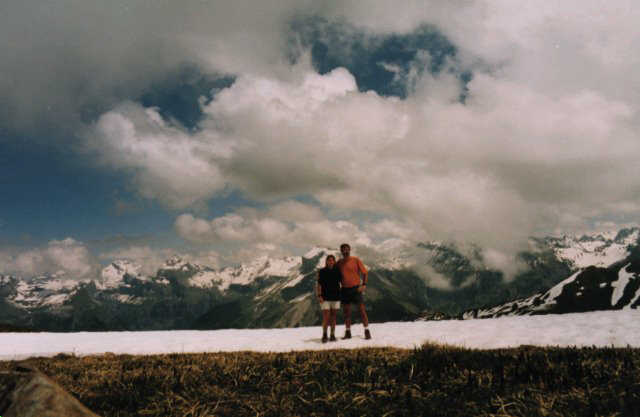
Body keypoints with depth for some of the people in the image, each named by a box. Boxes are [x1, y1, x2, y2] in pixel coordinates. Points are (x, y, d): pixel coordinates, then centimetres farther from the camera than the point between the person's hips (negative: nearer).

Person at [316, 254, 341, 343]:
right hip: (325, 298, -2)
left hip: (336, 297, 3)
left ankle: (332, 335, 15)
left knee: (333, 317, 7)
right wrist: (319, 296, -11)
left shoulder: (337, 271, 5)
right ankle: (324, 335, 6)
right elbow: (319, 285, -2)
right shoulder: (322, 272, -1)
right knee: (326, 317, -8)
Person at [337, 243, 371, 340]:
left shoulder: (356, 260, -2)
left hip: (356, 288, -3)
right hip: (344, 290, 4)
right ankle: (348, 333, 17)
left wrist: (364, 284, -13)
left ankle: (367, 332, 2)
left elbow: (364, 272, -2)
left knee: (362, 310, -4)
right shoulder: (339, 263, 8)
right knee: (346, 312, 8)